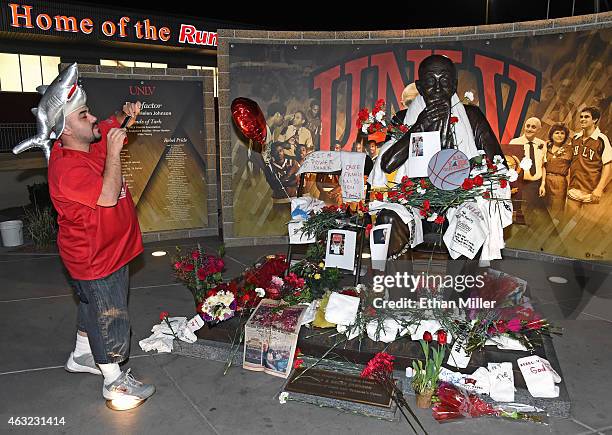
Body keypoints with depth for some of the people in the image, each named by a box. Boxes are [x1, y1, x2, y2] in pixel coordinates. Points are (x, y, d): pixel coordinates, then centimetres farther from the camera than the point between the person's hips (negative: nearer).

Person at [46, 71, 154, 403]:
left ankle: (81, 356, 47)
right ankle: (114, 381, 20)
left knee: (93, 308, 26)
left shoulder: (92, 142, -1)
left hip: (111, 249, 10)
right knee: (109, 317, 3)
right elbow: (108, 196, -36)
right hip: (95, 261, -10)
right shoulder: (67, 168, -28)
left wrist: (126, 113, -5)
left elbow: (112, 125, 17)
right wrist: (113, 151, -32)